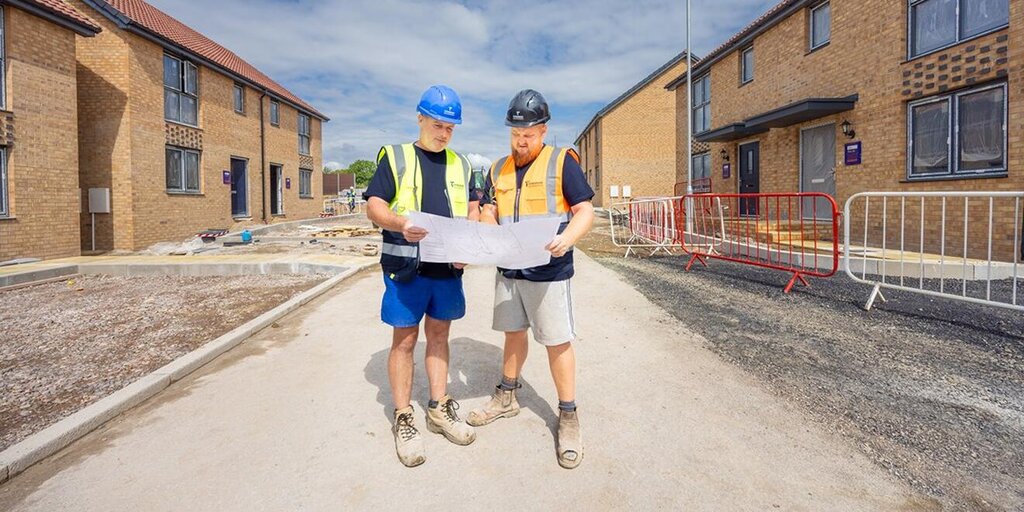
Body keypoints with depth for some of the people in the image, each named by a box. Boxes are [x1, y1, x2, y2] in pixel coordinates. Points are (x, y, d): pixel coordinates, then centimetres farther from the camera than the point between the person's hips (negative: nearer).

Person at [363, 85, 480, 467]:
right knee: (405, 340, 3)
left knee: (439, 335, 13)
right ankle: (403, 419, 17)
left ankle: (439, 409, 27)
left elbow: (473, 209, 14)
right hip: (406, 267, -4)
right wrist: (401, 224, -26)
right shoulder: (394, 157, 2)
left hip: (449, 267, 4)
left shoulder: (460, 164, 15)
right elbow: (373, 206, -5)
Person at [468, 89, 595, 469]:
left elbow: (585, 211, -7)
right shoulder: (499, 169, 12)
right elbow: (488, 216, 10)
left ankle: (568, 416, 17)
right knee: (513, 332, 17)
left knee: (557, 341, 1)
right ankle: (507, 397, 36)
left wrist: (568, 238, -27)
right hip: (508, 270, 5)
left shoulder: (562, 162, -3)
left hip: (548, 271, -5)